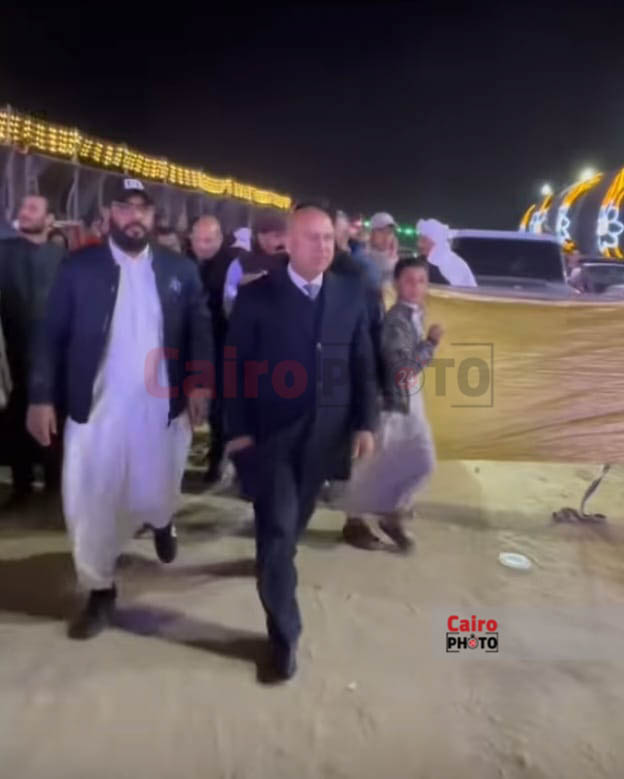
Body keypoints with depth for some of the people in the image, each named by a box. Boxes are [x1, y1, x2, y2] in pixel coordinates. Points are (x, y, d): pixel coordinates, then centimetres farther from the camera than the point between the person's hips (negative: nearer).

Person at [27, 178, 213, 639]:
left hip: (161, 407, 1)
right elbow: (52, 335, -1)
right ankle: (100, 592, 26)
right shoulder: (79, 267, 0)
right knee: (90, 502, 5)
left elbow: (200, 329, 6)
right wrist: (42, 396, -6)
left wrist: (200, 383, -6)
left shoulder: (180, 269, 4)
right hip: (95, 407, 0)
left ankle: (162, 522, 48)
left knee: (155, 497, 9)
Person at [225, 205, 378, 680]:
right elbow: (236, 367, -6)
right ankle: (284, 633, 10)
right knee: (277, 525, -3)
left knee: (296, 517, 19)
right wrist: (238, 430, -11)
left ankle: (275, 559, 51)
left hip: (326, 431, 4)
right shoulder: (257, 296, -7)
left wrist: (365, 423, 2)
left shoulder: (351, 295, 2)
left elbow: (363, 364, 5)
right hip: (271, 431, -3)